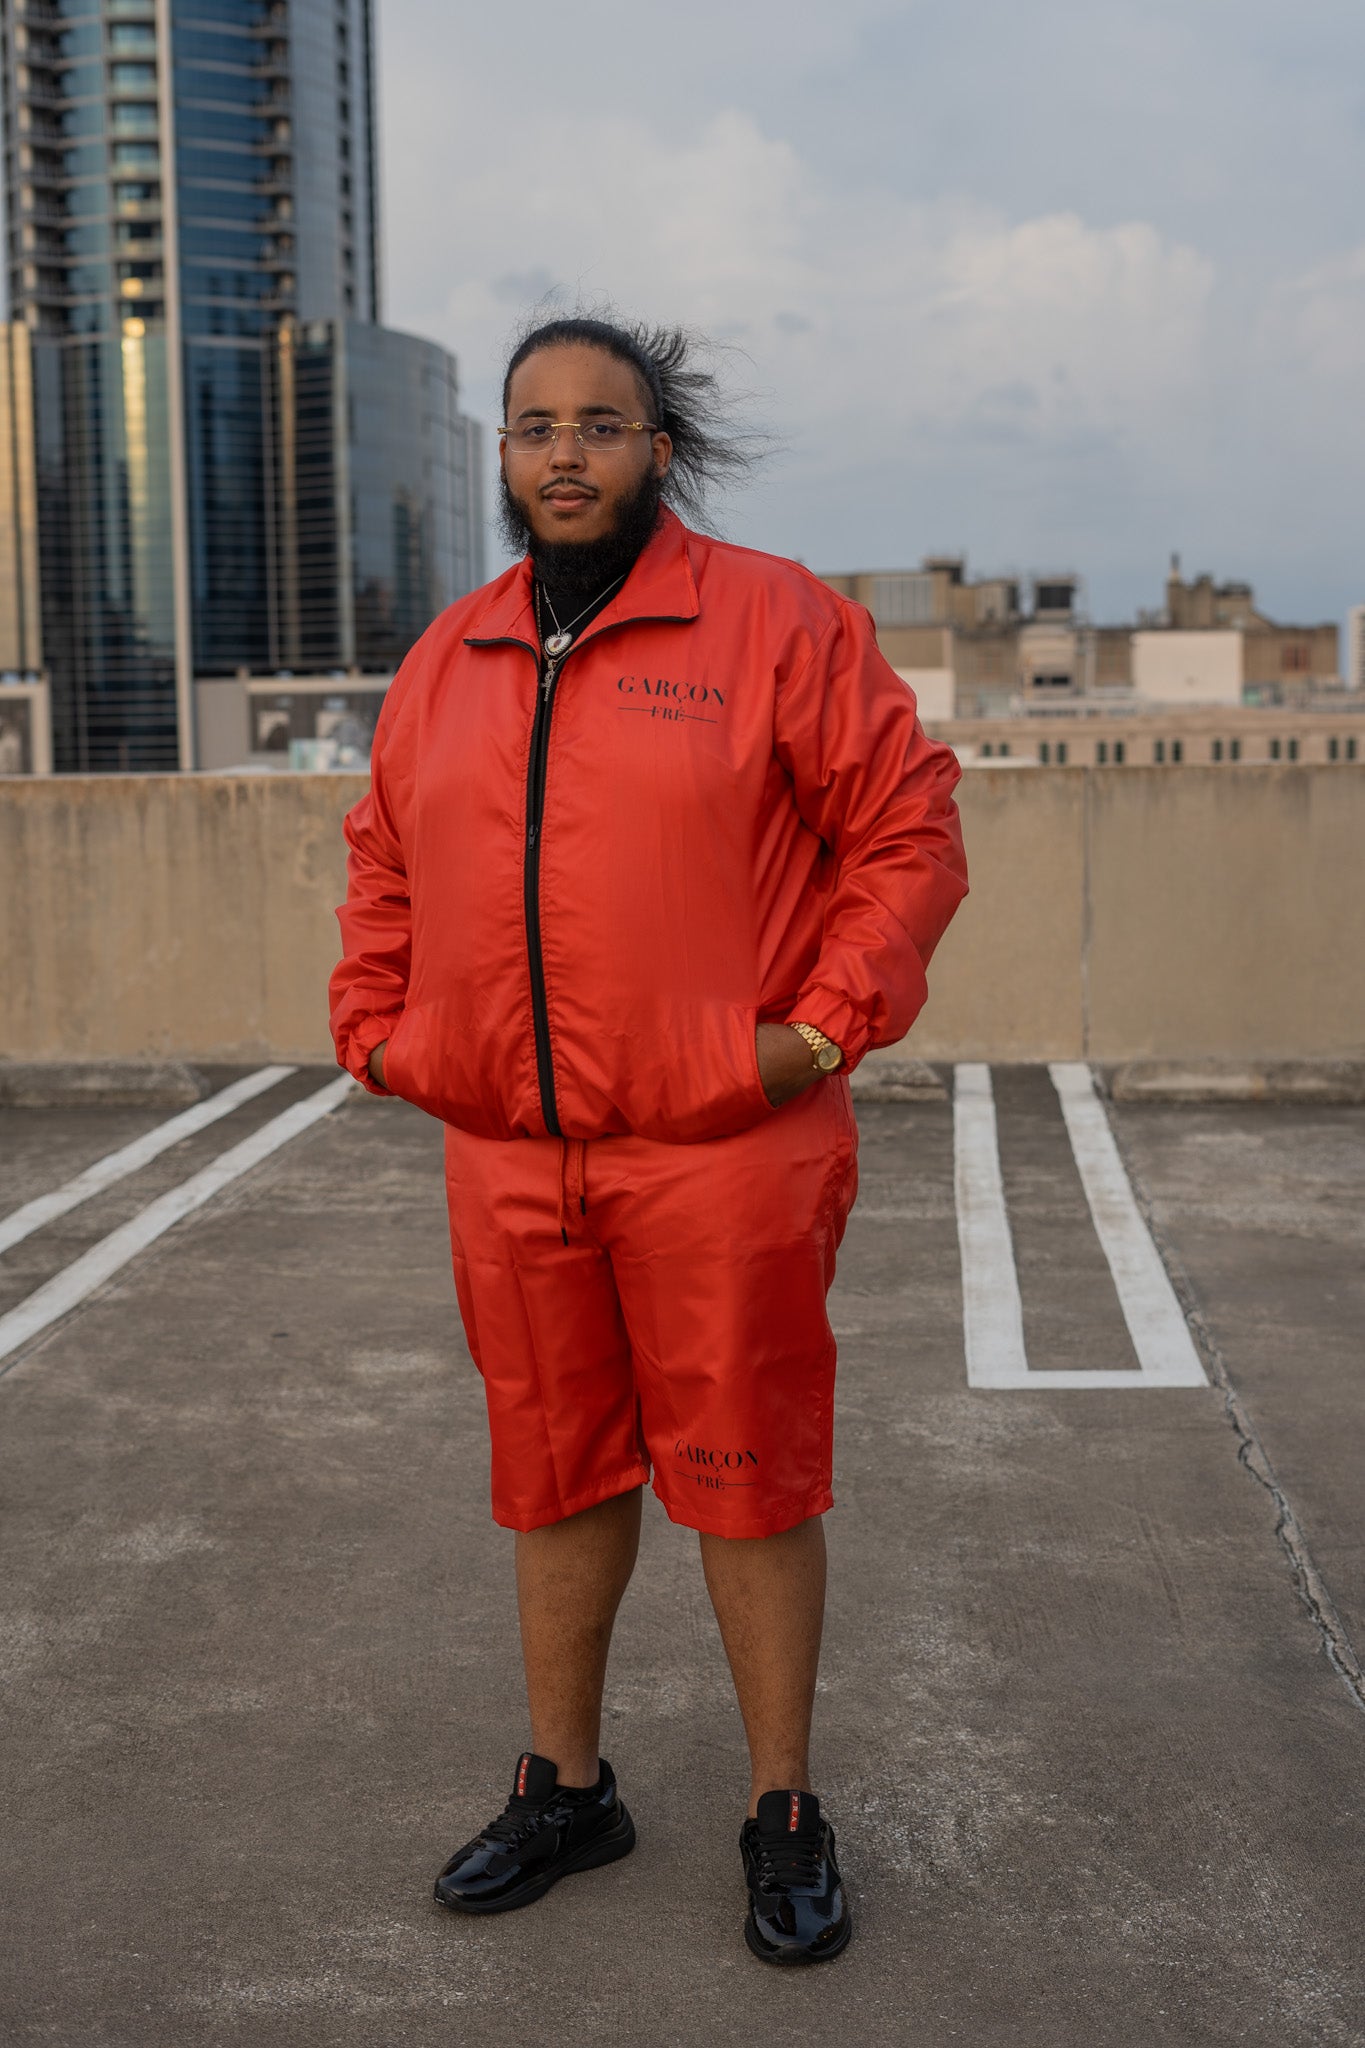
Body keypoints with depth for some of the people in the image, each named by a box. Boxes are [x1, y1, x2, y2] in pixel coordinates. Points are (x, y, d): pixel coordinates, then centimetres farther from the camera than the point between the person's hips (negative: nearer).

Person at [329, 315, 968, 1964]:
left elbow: (907, 825, -5)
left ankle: (783, 1815, 24)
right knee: (553, 1477, 16)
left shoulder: (773, 622, -4)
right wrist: (374, 1027, 8)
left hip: (723, 1155, -4)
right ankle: (564, 1788, 34)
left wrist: (829, 1026, -12)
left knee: (750, 1482, 5)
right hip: (510, 1163, 5)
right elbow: (384, 868, 21)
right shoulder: (445, 662, 12)